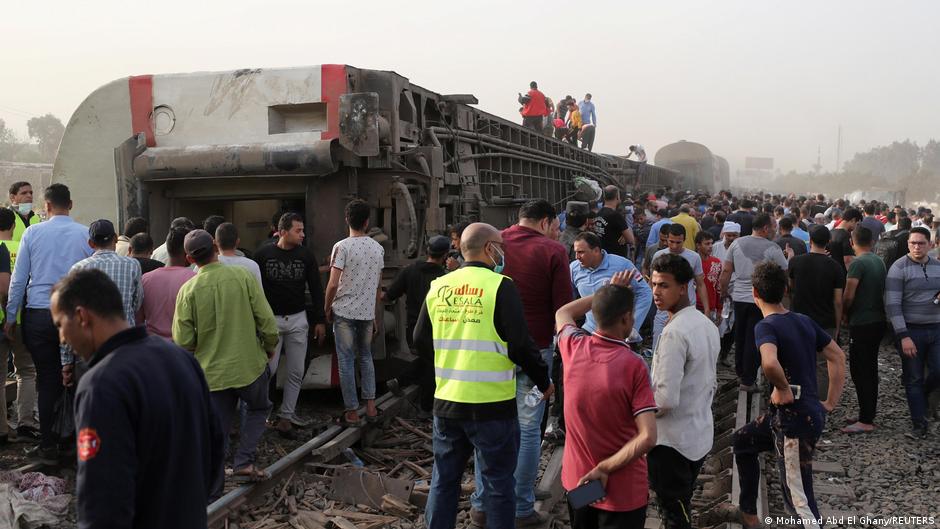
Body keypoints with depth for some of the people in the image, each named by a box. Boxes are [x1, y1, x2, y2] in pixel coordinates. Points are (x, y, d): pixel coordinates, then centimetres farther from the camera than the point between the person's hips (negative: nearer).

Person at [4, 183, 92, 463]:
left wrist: (11, 316, 10)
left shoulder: (33, 233, 0)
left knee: (47, 379, 8)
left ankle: (49, 446, 13)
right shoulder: (86, 235, -1)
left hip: (39, 315, 1)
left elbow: (18, 278, 3)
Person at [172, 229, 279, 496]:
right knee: (258, 408, 27)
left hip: (211, 372, 1)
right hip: (250, 364, -1)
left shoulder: (188, 290, -9)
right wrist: (270, 347, 9)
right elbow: (266, 320, -9)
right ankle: (244, 462, 12)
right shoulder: (242, 276, -11)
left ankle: (212, 496, 19)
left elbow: (183, 342, -7)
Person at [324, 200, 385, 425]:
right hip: (368, 312, 5)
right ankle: (370, 405, 14)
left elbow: (333, 284, -16)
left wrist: (327, 308, 0)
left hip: (344, 312, -4)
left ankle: (352, 412, 6)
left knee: (346, 360, 2)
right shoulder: (378, 248, 5)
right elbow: (378, 287, 10)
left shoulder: (342, 247, -11)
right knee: (365, 357, 19)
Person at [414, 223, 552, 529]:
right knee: (498, 484, 9)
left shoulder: (438, 287, 3)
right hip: (492, 404, -5)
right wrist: (544, 381, 0)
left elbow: (421, 342, 10)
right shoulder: (500, 286, -13)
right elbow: (520, 345, -15)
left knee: (443, 480, 17)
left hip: (446, 402, 5)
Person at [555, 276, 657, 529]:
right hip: (622, 493, -4)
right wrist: (604, 469, -18)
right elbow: (647, 438, -27)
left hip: (575, 482, 5)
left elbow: (562, 314, 16)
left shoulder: (574, 347, -9)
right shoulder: (634, 366, -22)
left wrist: (608, 292, 19)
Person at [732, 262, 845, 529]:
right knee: (741, 441, 27)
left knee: (799, 500, -2)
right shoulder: (805, 321, 6)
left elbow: (769, 363, -38)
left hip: (796, 420, -9)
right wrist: (831, 402, 15)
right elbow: (837, 356, 14)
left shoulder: (765, 326, -18)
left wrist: (783, 389, -19)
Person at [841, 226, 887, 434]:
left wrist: (845, 313, 0)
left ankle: (865, 421, -3)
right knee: (870, 370, 14)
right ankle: (869, 416, 22)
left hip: (861, 324, -8)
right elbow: (882, 292, 15)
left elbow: (848, 296, -18)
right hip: (878, 321, 8)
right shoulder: (880, 262, 8)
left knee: (859, 372, -4)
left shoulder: (858, 264, -16)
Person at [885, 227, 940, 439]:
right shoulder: (899, 268, -8)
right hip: (911, 331, -4)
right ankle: (919, 426, 12)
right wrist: (903, 336, -18)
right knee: (914, 380, 3)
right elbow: (892, 304, -13)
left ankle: (922, 397, 34)